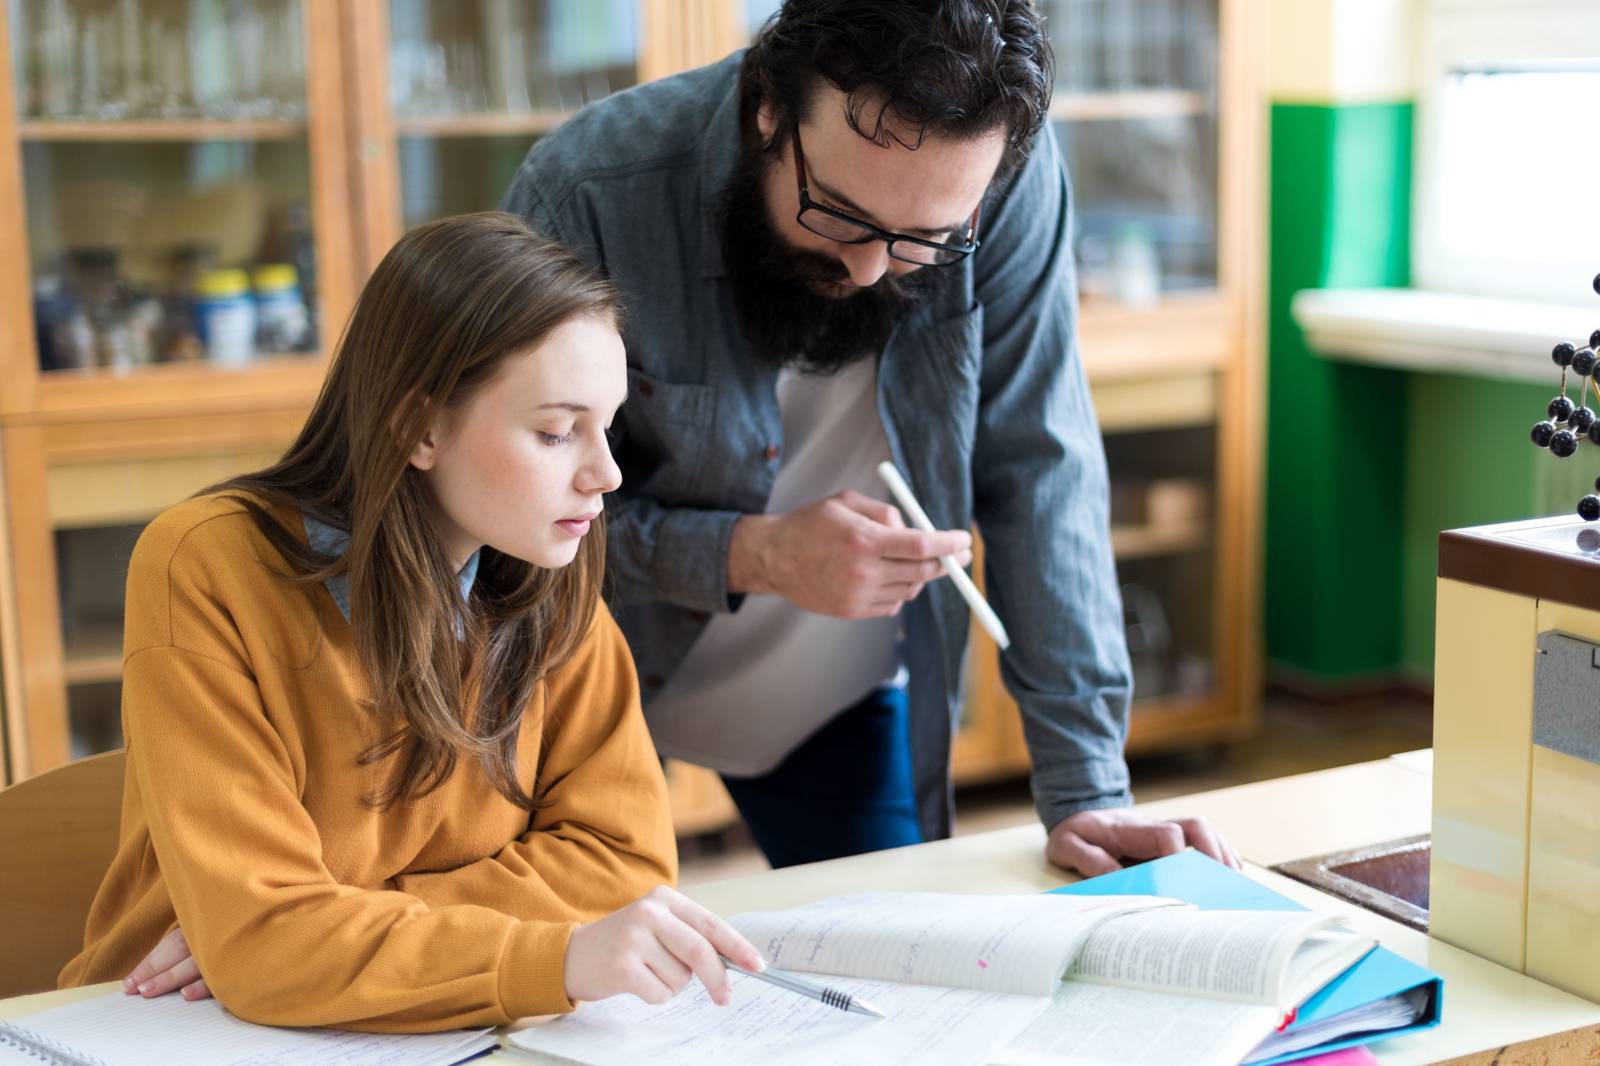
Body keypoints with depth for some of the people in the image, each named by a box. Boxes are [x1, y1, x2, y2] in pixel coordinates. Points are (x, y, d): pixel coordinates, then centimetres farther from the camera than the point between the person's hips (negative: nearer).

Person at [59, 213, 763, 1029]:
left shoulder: (549, 579, -5)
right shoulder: (206, 571, -18)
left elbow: (622, 849, -7)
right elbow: (260, 941, -23)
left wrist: (343, 930, -18)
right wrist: (561, 956, -35)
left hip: (436, 1029, 3)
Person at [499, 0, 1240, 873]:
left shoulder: (1011, 181, -23)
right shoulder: (587, 196, -30)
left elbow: (1038, 474, -19)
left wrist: (1086, 791, -21)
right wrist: (753, 556, -36)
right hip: (588, 678, -1)